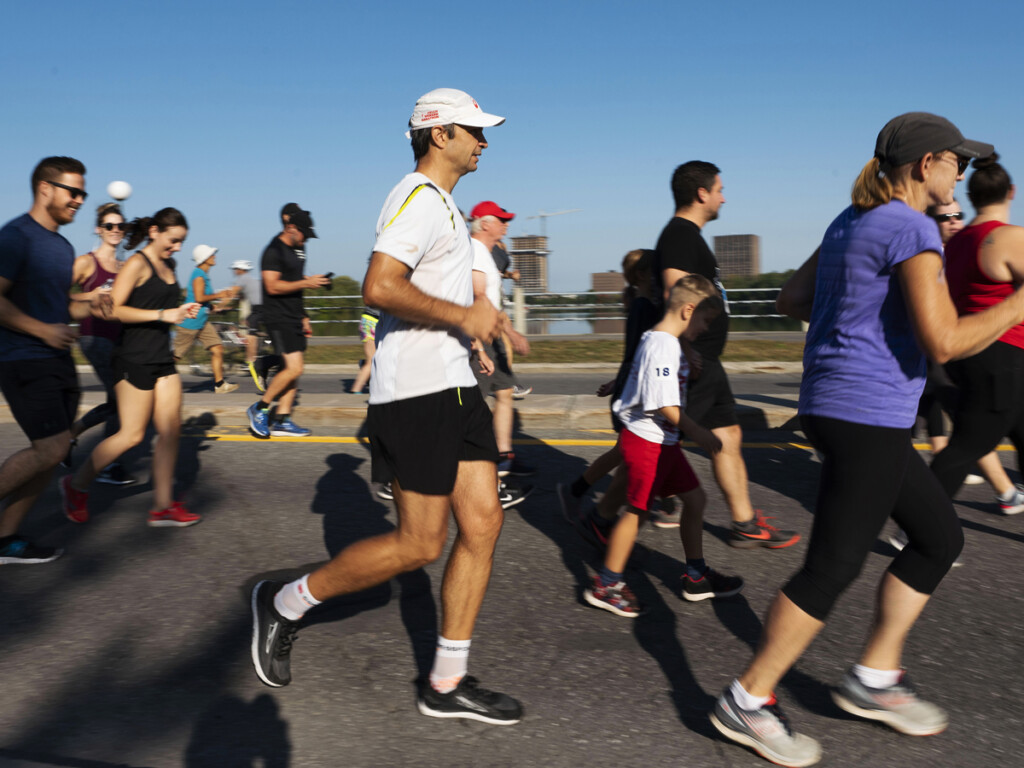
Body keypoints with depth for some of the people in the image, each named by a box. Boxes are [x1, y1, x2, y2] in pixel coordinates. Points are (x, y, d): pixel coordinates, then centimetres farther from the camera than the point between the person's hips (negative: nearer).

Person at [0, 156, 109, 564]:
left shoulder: (63, 246, 17)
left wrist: (90, 307, 8)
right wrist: (43, 330, -23)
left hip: (58, 361, 9)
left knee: (51, 452, 8)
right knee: (52, 447, -14)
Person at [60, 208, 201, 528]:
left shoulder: (168, 267, 15)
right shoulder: (137, 264, -10)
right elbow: (114, 309, -18)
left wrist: (180, 312, 8)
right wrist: (162, 315, -22)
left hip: (162, 359, 8)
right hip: (135, 359, -8)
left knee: (171, 430, 3)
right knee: (132, 435, -1)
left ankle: (163, 506, 10)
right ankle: (75, 485, 20)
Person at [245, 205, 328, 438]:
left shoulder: (299, 248, 16)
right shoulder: (274, 251, -11)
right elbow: (273, 286, -20)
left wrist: (304, 317, 22)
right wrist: (306, 283, -20)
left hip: (294, 318, 9)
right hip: (278, 318, -9)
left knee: (294, 370, 6)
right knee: (294, 368, -15)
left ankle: (281, 421, 12)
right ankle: (259, 409, 1)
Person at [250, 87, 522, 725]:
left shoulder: (443, 202, 22)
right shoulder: (419, 196, -11)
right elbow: (379, 288, -25)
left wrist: (474, 316, 18)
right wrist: (462, 316, -18)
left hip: (453, 386, 10)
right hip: (417, 391, -10)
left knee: (483, 524, 5)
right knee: (419, 545, -3)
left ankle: (448, 684, 17)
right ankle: (286, 604, 18)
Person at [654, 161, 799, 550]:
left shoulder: (688, 235, 19)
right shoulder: (680, 234, -14)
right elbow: (674, 294, -25)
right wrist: (687, 354, -31)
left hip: (707, 362, 11)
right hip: (693, 363, -11)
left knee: (728, 437, 13)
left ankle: (746, 524, 23)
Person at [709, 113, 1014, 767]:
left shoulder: (851, 223, 14)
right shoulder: (911, 229, -14)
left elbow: (790, 300, 19)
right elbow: (944, 341, -21)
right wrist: (1017, 305, -8)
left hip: (836, 407, 10)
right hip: (867, 415, -10)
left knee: (941, 537, 18)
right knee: (833, 567, -2)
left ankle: (875, 677, 26)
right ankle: (748, 701, 11)